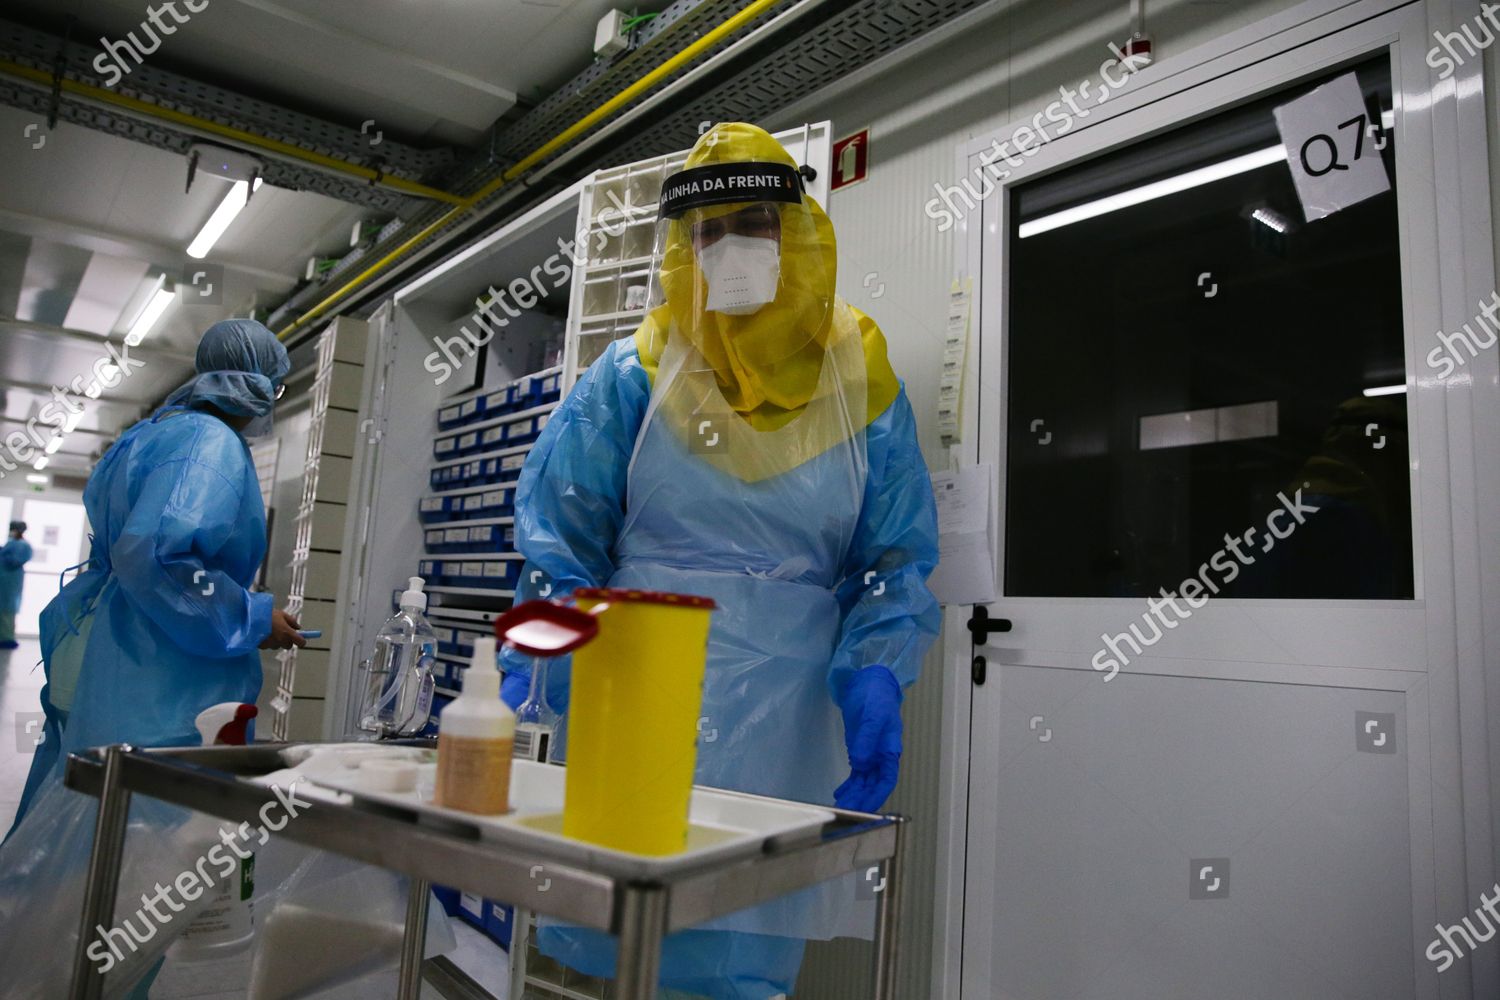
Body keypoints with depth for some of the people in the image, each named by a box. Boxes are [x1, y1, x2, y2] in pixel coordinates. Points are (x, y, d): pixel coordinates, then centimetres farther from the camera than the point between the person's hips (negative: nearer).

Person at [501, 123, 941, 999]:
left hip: (786, 724, 1)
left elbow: (895, 561, 3)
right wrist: (535, 665, -12)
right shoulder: (634, 375, 2)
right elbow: (561, 535, 0)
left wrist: (876, 680, -12)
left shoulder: (862, 385, 4)